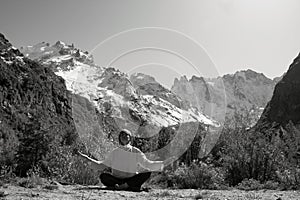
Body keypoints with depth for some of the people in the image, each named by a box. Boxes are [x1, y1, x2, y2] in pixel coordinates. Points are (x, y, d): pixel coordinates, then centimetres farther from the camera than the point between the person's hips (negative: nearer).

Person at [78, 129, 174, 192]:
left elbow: (148, 164, 2)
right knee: (103, 176, -28)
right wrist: (88, 159, 0)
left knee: (147, 173, -24)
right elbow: (101, 165, 8)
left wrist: (164, 163, -7)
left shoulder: (136, 152, 3)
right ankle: (129, 186, -28)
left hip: (132, 179, 0)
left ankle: (122, 186, -26)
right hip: (116, 179, 0)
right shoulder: (115, 152, 4)